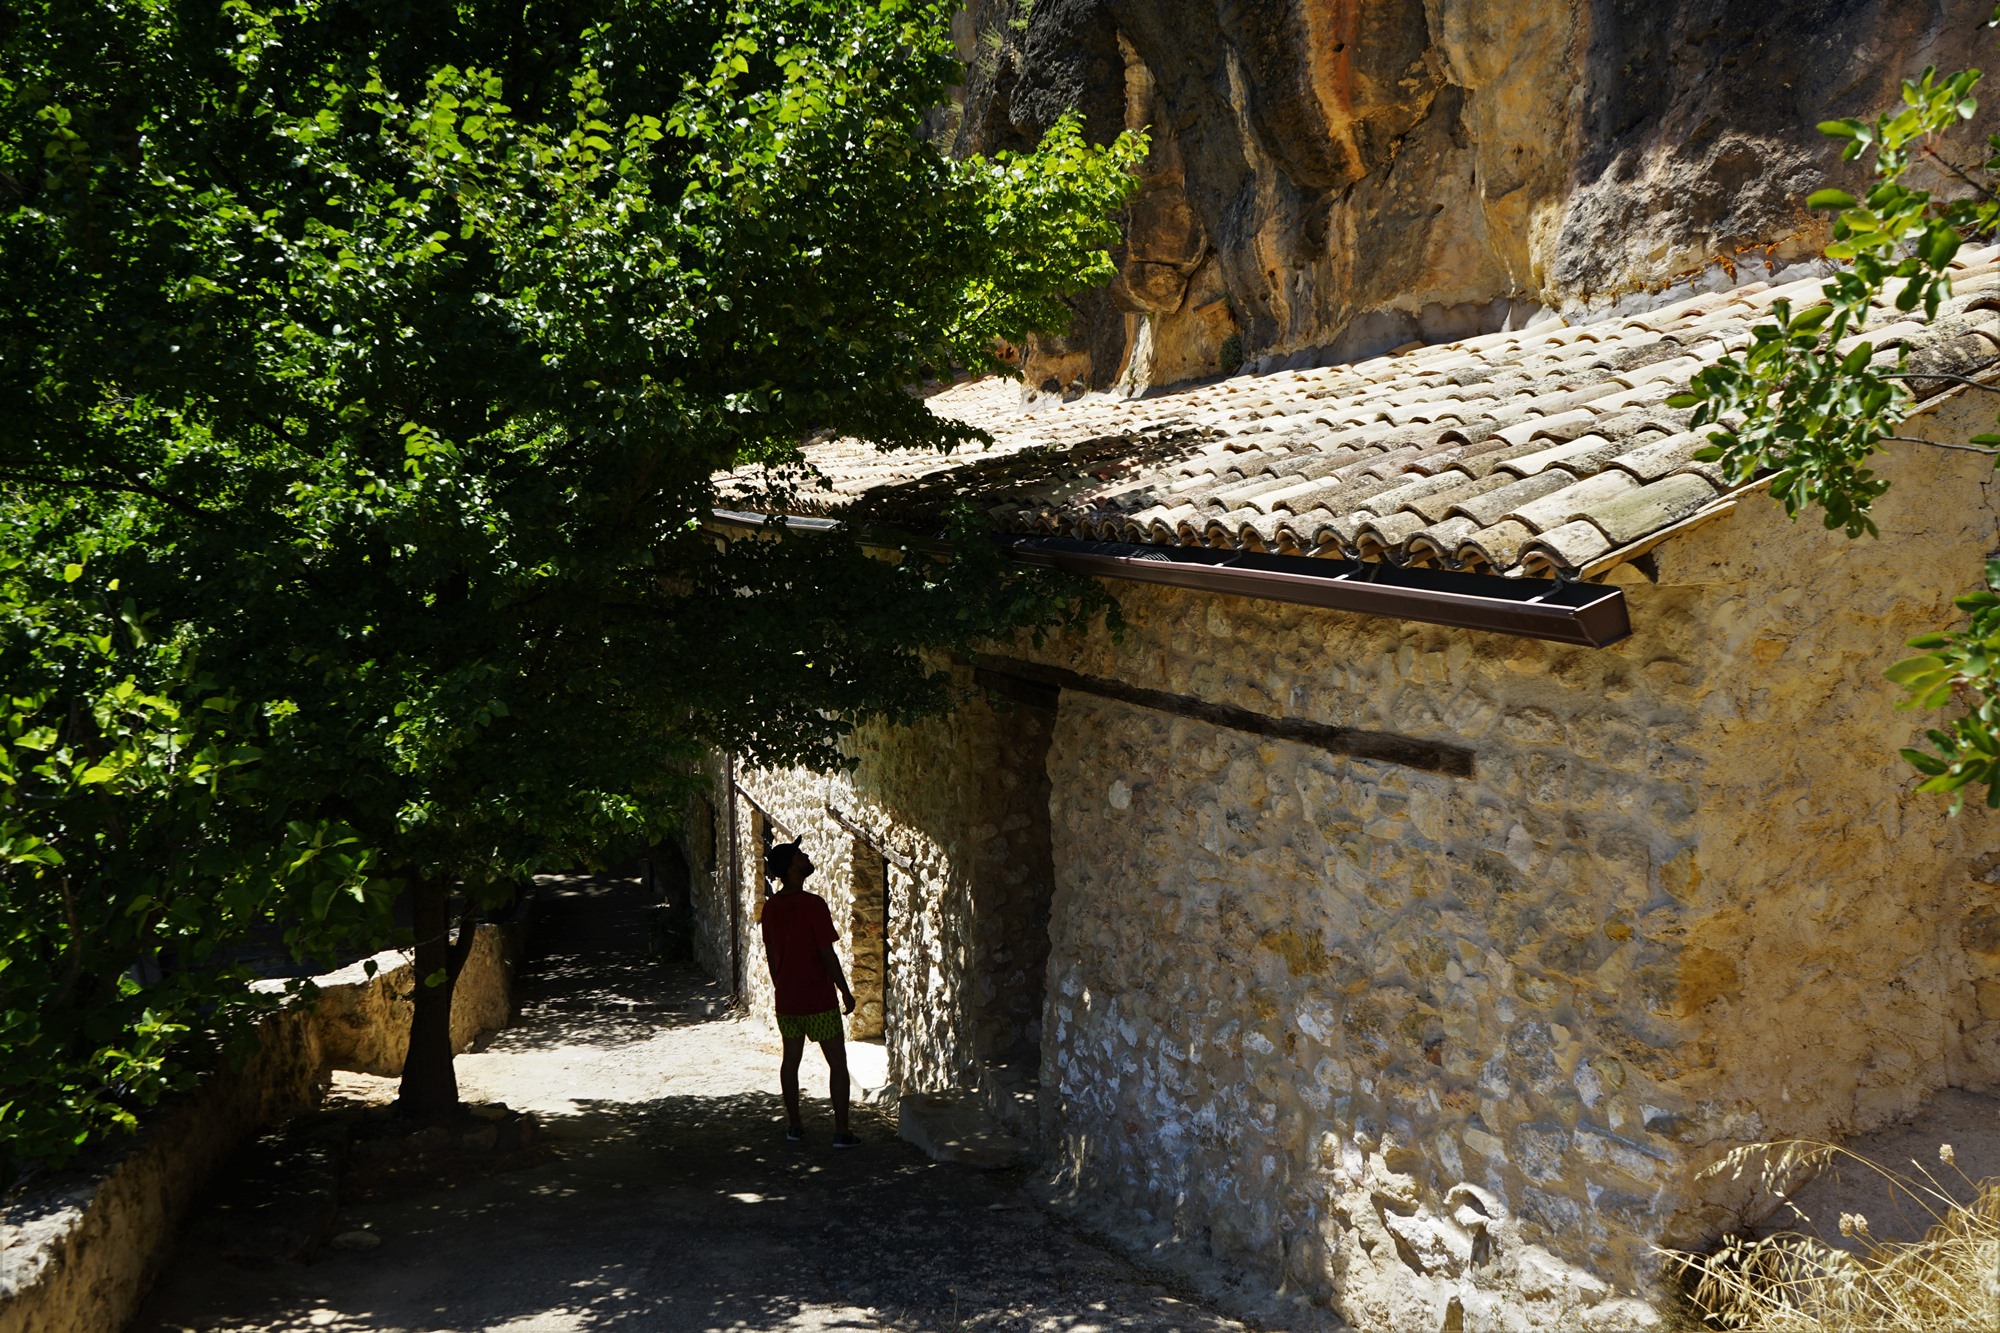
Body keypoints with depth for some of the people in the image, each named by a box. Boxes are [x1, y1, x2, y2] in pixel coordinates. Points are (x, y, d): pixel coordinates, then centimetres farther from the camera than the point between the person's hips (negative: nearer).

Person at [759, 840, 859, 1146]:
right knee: (837, 1062, 3)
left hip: (786, 998, 6)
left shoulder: (771, 906, 1)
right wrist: (845, 992, -7)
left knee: (791, 1060, 16)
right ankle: (842, 1130, 3)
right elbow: (827, 954, -17)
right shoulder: (813, 905, -19)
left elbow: (770, 953, 9)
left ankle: (794, 1126, 22)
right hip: (818, 999, -6)